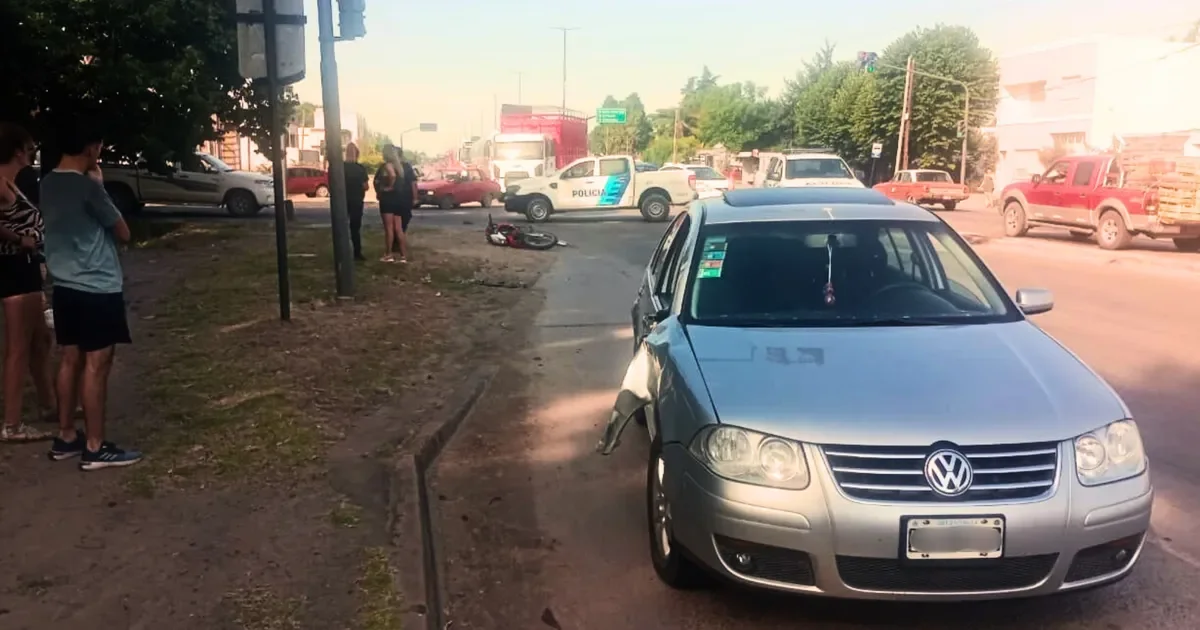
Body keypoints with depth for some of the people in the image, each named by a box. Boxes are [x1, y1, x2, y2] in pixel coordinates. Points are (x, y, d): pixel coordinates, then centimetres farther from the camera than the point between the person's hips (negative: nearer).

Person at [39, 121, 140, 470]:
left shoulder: (49, 183, 8)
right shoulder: (87, 186, -17)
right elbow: (123, 233, -8)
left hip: (66, 286, 9)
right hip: (97, 288, -9)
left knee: (71, 360, 15)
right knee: (96, 365, -3)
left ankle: (66, 437, 23)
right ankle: (95, 448, 2)